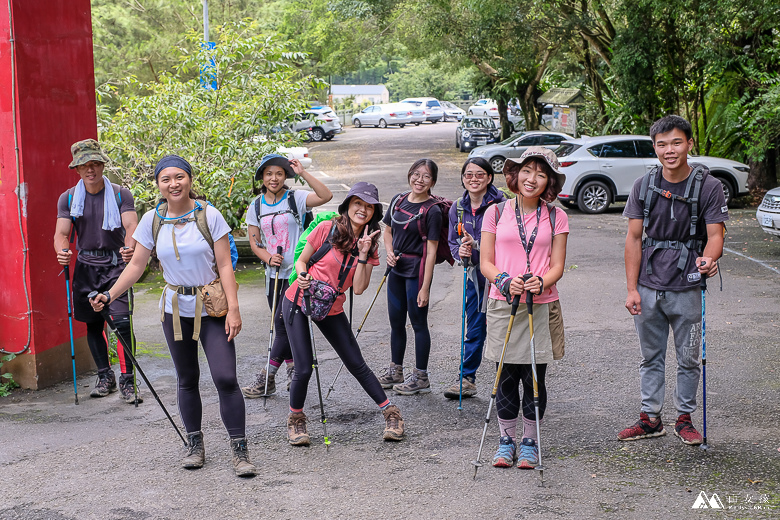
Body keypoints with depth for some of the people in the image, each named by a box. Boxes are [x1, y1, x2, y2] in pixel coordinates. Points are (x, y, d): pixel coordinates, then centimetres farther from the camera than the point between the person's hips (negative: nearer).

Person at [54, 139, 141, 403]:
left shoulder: (120, 194, -3)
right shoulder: (68, 198, 4)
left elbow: (131, 225, -15)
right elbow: (61, 233, -4)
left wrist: (129, 247, -38)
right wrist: (62, 251, -28)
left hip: (115, 265, -3)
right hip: (86, 267, 3)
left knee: (122, 322, -14)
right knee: (93, 324, 10)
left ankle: (127, 381, -5)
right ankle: (105, 376, 27)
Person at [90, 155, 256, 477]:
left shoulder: (209, 215, -8)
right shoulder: (152, 220, 0)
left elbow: (225, 266, -7)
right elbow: (137, 264, 8)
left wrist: (233, 309, -13)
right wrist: (109, 295, -3)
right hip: (175, 310, 3)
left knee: (225, 378, -12)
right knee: (187, 380, 11)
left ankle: (240, 449, -4)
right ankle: (195, 445, 24)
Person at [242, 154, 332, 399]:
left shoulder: (295, 199, -5)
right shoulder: (256, 207, 8)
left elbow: (325, 196, -22)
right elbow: (255, 242, 10)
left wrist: (303, 173, -24)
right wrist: (269, 258, -10)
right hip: (274, 274, 5)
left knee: (283, 323, -8)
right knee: (282, 325, 10)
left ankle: (267, 378, -2)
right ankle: (293, 370, 24)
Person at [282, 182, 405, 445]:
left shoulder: (370, 244, -2)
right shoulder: (326, 229, -12)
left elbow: (359, 288, -10)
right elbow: (301, 260, -1)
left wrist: (363, 255, -20)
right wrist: (303, 275, -21)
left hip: (331, 309, 3)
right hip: (298, 303, -3)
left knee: (357, 365, 3)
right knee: (304, 369, -8)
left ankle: (391, 414, 16)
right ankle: (295, 419, 17)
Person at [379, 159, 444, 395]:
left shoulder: (432, 211, -13)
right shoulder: (398, 200, 6)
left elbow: (431, 250, -15)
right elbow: (388, 230, 20)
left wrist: (425, 287, -18)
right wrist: (389, 252, -1)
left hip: (417, 270, -7)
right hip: (397, 268, 7)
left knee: (418, 322, 2)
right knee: (396, 321, 16)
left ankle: (421, 377, 13)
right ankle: (395, 371, 31)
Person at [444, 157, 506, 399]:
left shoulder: (499, 205, -11)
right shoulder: (457, 208, 6)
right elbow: (453, 241, 13)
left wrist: (476, 245, -23)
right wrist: (460, 252, -9)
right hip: (474, 276, 5)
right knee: (473, 330, 11)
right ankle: (467, 379, 21)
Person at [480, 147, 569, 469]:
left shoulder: (556, 217, 6)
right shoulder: (496, 213, 5)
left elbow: (557, 266, 3)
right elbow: (486, 263, 4)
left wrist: (541, 282, -18)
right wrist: (505, 281, -16)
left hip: (541, 305, 0)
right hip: (502, 304, 0)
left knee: (534, 378, 2)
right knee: (506, 376, 4)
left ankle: (530, 442, 16)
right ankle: (506, 440, 18)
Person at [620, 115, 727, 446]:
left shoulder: (708, 187, -6)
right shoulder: (644, 186, 2)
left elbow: (715, 234, -9)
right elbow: (634, 238, 2)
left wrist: (708, 259, -33)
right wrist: (632, 289, -3)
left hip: (687, 288, -2)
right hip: (648, 287, 2)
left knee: (688, 359, 8)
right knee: (650, 357, 12)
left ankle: (684, 419, 23)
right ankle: (650, 419, 23)